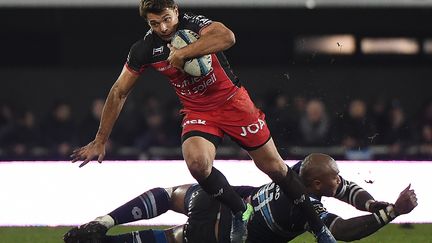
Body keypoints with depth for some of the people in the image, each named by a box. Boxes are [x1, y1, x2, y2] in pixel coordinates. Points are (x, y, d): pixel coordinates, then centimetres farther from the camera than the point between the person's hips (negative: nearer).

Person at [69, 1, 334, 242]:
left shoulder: (193, 24, -18)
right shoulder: (144, 50, -7)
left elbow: (227, 37, -40)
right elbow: (119, 93, 1)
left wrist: (182, 53, -37)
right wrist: (100, 140, 0)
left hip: (232, 100, -3)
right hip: (198, 111, 3)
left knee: (274, 167, 0)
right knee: (197, 162, -27)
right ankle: (240, 212, -4)